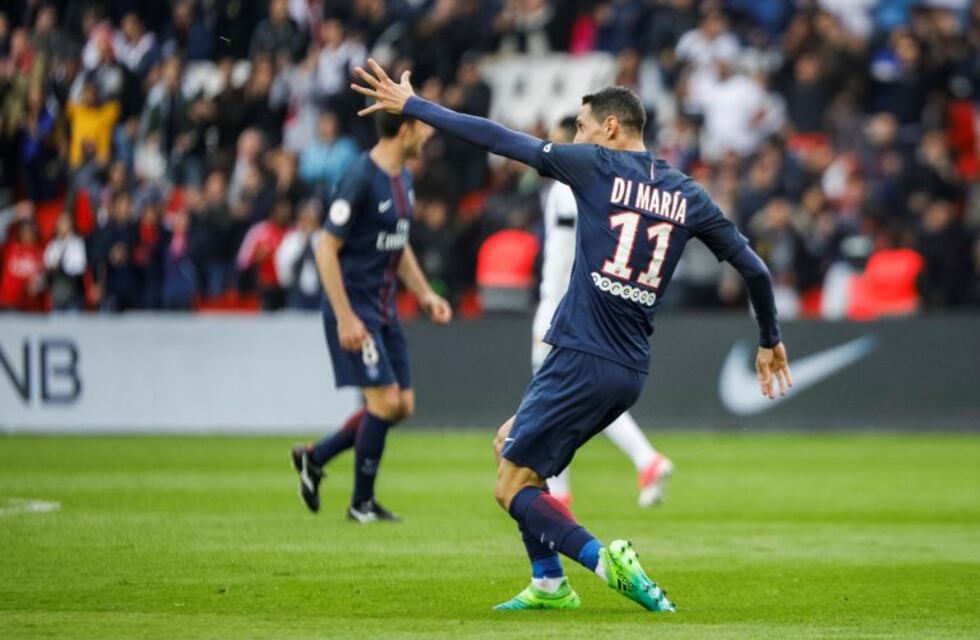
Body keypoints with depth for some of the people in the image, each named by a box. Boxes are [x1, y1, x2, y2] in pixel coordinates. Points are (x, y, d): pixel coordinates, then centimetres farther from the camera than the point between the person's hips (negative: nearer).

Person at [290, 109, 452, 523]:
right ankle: (362, 503, 4)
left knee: (402, 406, 7)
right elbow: (326, 248, -19)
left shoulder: (402, 179, 10)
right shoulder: (361, 179, -18)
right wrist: (345, 318, -21)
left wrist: (425, 294, 13)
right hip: (354, 307, -9)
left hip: (384, 309, 9)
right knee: (385, 400, -11)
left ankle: (314, 458, 24)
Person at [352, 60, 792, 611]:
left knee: (512, 488, 0)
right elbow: (754, 268, 13)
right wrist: (771, 341, 29)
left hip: (582, 359, -7)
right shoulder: (689, 196, 10)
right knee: (511, 443, 25)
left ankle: (605, 560, -20)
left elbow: (498, 140, -4)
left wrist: (410, 105, 3)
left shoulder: (596, 167, -4)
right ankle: (548, 585, 20)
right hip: (632, 372, 7)